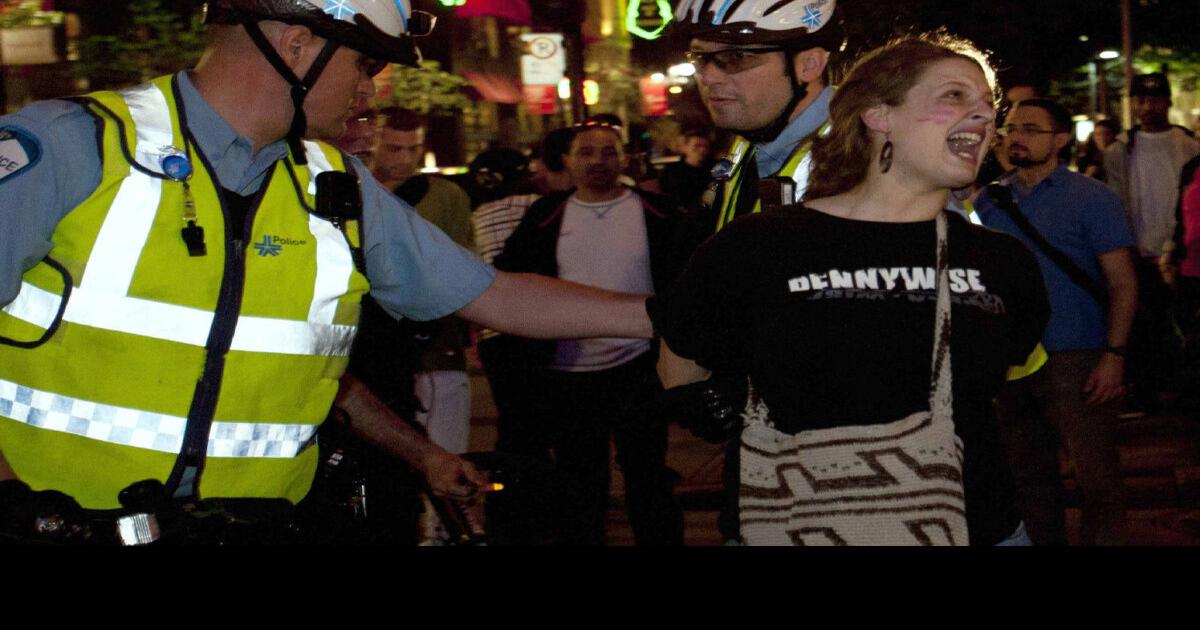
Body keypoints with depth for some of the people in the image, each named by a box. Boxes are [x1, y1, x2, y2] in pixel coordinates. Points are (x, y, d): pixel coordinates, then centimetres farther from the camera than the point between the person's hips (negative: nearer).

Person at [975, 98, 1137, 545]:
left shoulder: (1091, 198, -4)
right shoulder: (990, 202, 9)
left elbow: (1123, 283, -7)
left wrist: (1113, 356, -16)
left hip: (1075, 360, -5)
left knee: (1096, 476, -3)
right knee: (1028, 475, 13)